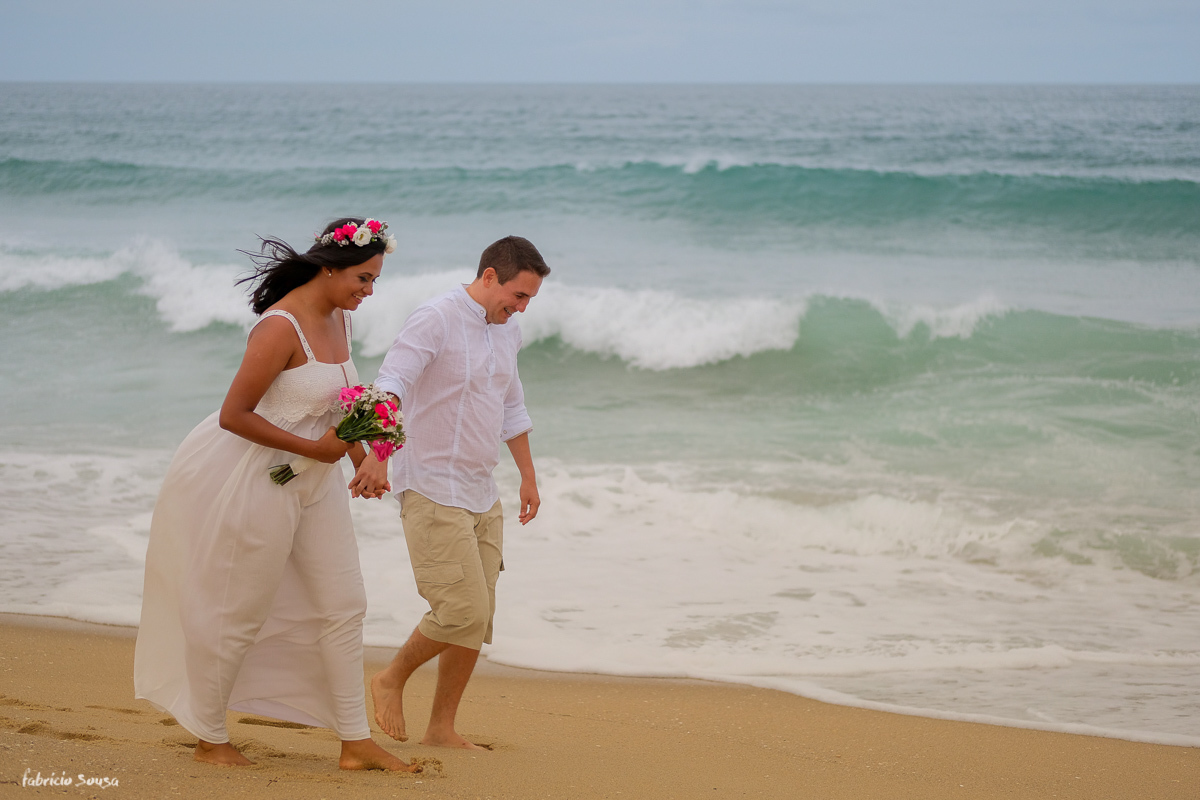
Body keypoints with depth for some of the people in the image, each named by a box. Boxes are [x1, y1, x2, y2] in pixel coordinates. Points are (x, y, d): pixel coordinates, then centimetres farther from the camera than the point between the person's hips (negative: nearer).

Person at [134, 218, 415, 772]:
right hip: (257, 480, -9)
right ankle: (209, 740, 22)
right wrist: (314, 448, -21)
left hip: (314, 480, 9)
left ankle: (355, 743, 15)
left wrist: (362, 457, 8)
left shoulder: (337, 318, 4)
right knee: (239, 616, 4)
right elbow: (233, 415, -24)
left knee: (343, 605, 8)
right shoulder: (280, 328, -24)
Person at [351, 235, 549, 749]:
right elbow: (390, 386, -26)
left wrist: (528, 476, 31)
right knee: (464, 611, -15)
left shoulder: (506, 333, 13)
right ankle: (391, 681, 8)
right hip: (432, 490, -8)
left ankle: (441, 729, 14)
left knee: (477, 621, 5)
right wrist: (376, 456, -39)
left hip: (481, 495, 8)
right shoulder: (434, 320, -13)